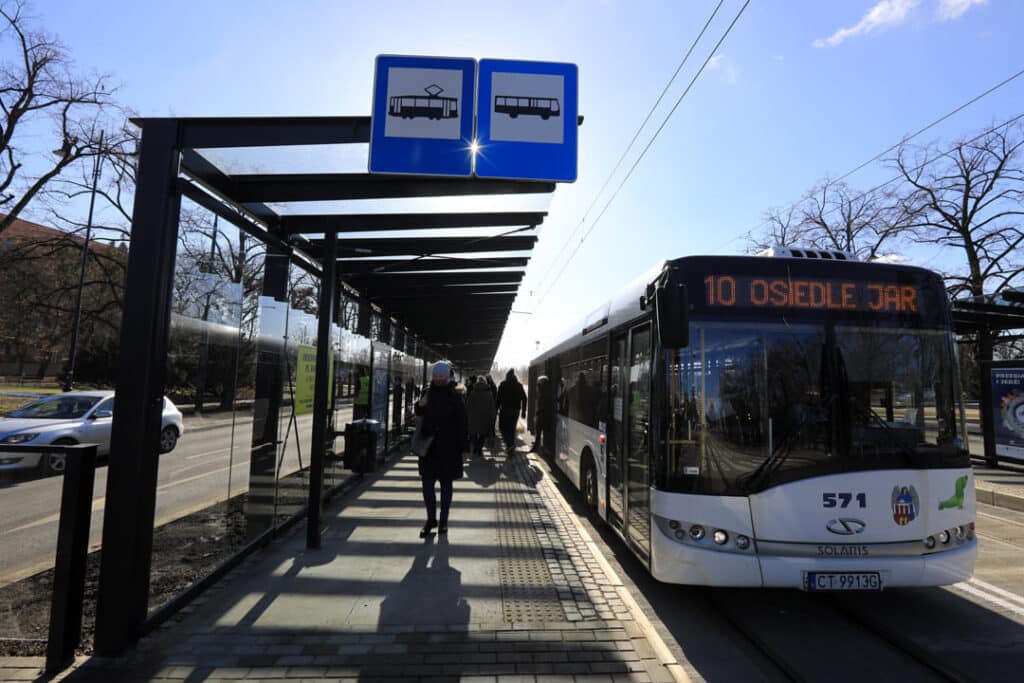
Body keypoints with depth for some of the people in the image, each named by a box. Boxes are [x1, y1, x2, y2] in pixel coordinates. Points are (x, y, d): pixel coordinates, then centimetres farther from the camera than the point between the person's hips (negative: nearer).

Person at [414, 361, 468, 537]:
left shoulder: (453, 397, -8)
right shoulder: (427, 393, 4)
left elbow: (461, 423, -8)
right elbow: (420, 414, 19)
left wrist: (461, 448, -11)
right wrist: (420, 405, -5)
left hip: (448, 447, -3)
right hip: (428, 445, 3)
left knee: (446, 484, 10)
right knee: (427, 483, 3)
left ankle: (443, 521, 22)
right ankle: (431, 519, 18)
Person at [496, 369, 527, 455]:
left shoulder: (503, 385, -5)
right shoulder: (519, 385, 6)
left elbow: (499, 398, -8)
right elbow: (524, 398, 5)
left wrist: (496, 409, -2)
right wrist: (523, 411, 9)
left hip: (505, 410, -4)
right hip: (516, 410, 4)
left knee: (503, 427, 5)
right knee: (512, 428, 14)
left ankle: (510, 444, -14)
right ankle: (511, 447, 17)